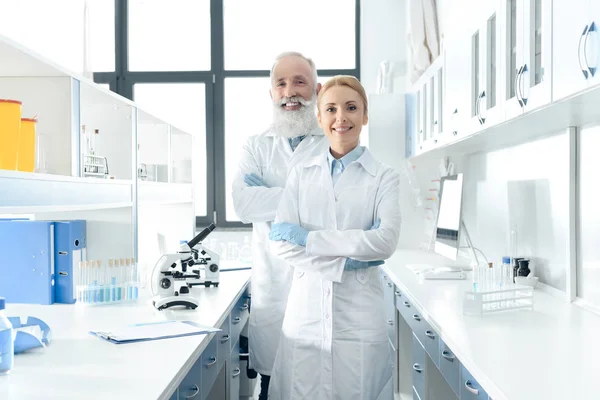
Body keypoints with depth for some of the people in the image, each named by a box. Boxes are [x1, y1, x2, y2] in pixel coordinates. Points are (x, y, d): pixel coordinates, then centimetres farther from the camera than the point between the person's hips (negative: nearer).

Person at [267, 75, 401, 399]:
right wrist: (345, 262, -12)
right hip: (306, 313, 2)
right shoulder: (301, 175, 7)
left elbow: (386, 241, -13)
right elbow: (280, 242, -1)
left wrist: (307, 237, -12)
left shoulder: (384, 178, 2)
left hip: (360, 316, -1)